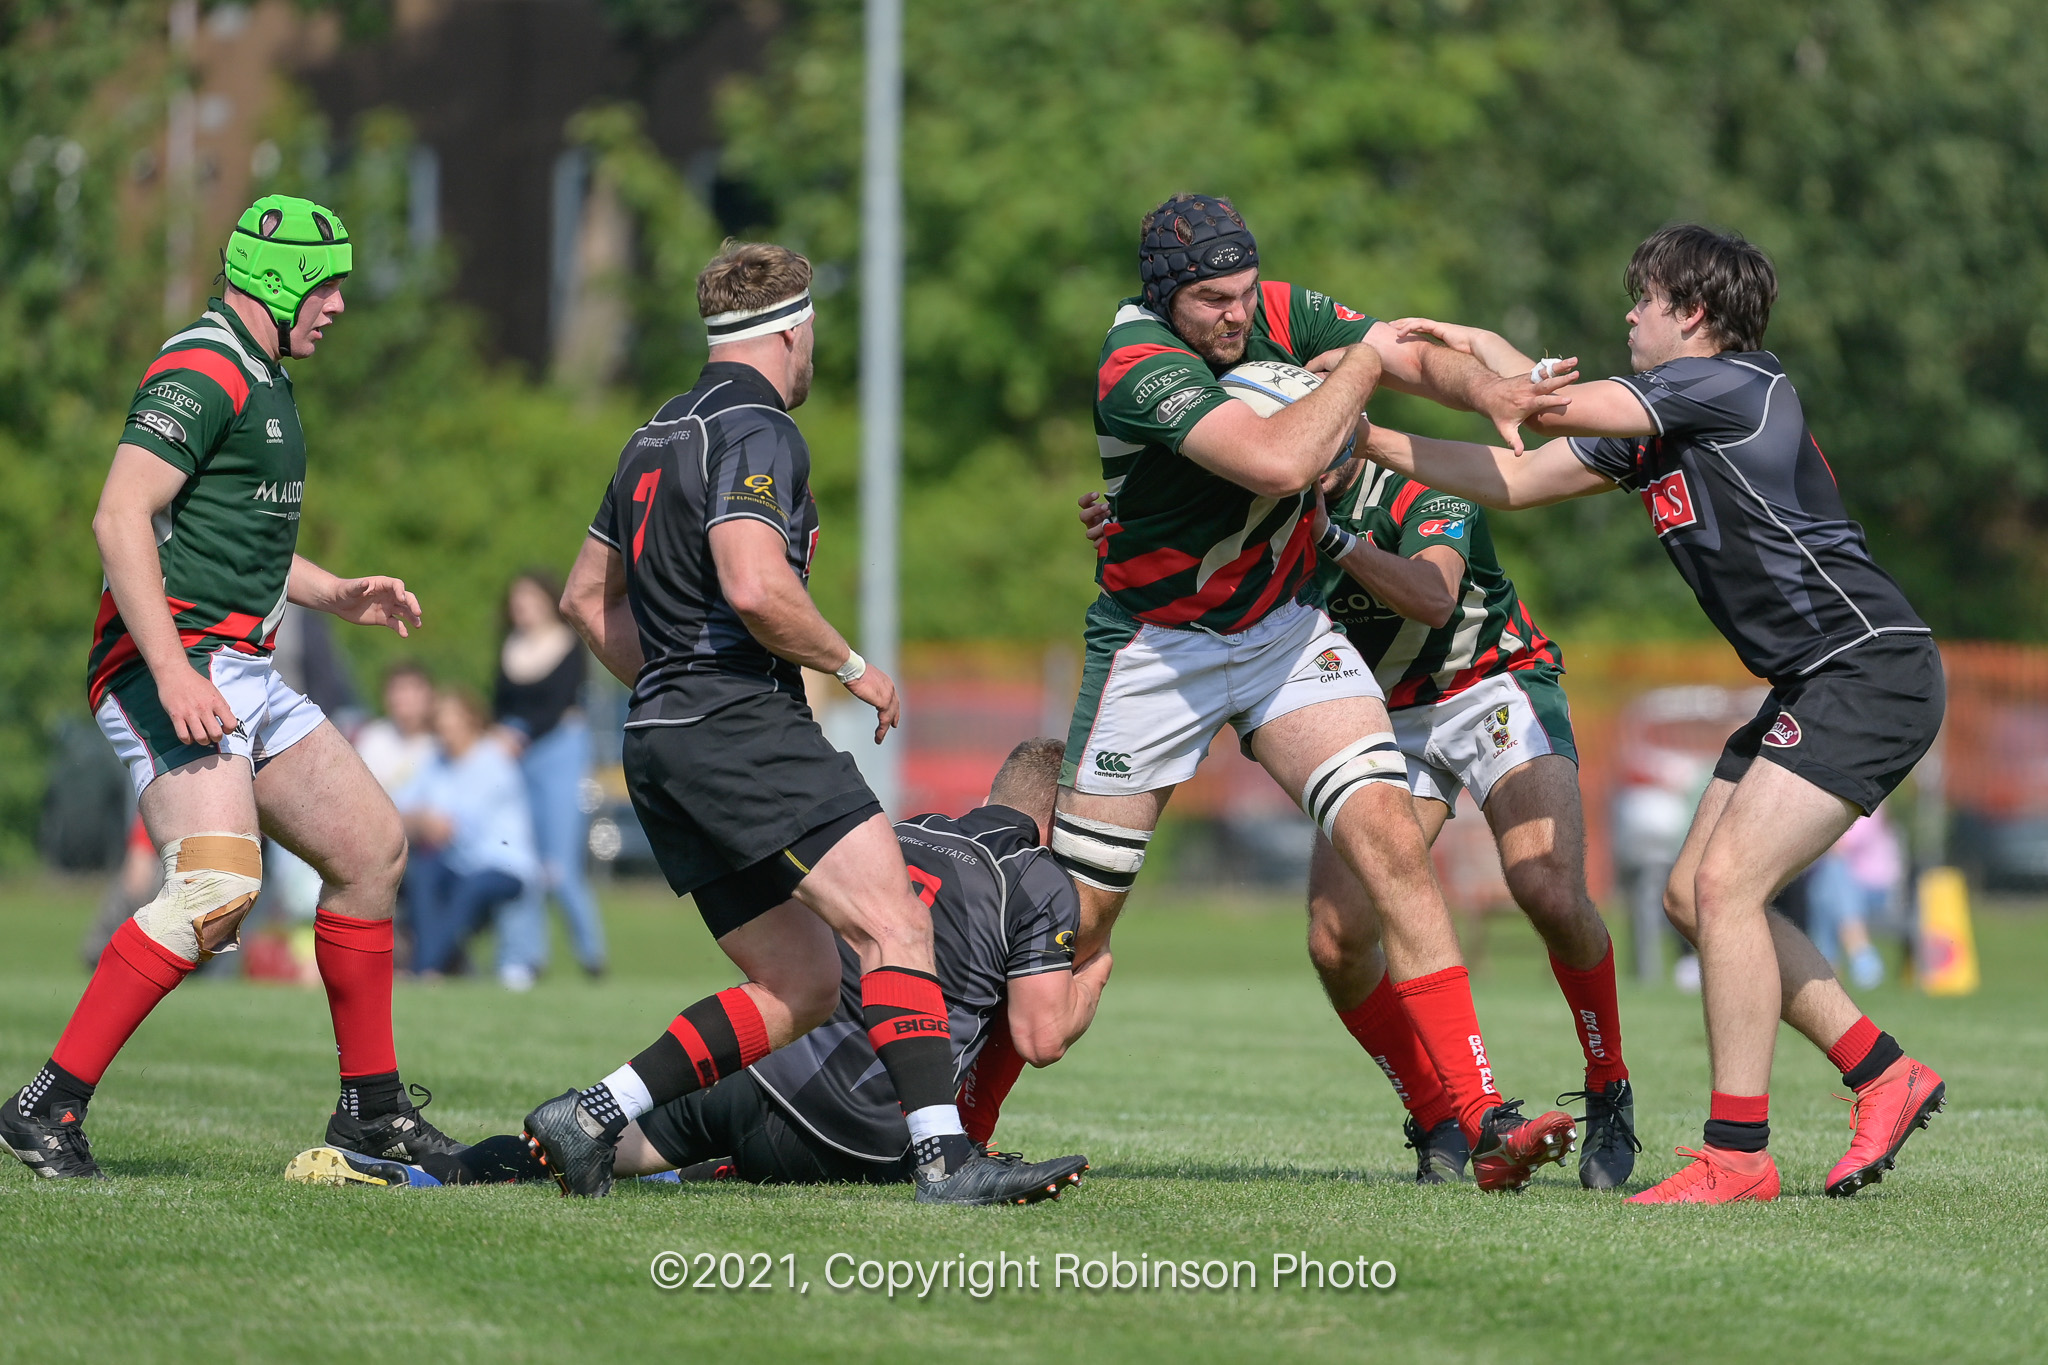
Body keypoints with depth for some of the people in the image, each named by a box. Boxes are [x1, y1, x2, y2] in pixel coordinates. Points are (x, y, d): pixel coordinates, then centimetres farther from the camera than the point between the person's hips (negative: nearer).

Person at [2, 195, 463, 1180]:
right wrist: (173, 672, -30)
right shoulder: (201, 373, -13)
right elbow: (119, 519, -23)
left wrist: (335, 594, 21)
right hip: (172, 665, -11)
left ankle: (371, 1107, 20)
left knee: (373, 848, 12)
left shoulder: (263, 380, 20)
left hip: (244, 679, 11)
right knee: (218, 887, -25)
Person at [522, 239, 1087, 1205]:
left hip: (663, 744, 10)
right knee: (895, 921, -18)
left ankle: (589, 1119, 3)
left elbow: (587, 597, 29)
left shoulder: (658, 436, 21)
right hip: (742, 726, -10)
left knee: (802, 990, 9)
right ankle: (943, 1155, -32)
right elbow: (755, 588, -23)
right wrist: (854, 667, -9)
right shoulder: (755, 431, -8)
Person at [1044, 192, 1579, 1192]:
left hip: (1286, 631, 4)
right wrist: (1361, 361, -22)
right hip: (1157, 646, -4)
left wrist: (1491, 389, -25)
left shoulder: (1285, 317, -6)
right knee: (1075, 917, -1)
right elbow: (1280, 461, -37)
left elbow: (1423, 359, -2)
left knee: (1391, 841, -14)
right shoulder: (1138, 368, -25)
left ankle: (1481, 1117, -17)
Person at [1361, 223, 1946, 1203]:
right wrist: (1368, 441, 13)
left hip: (1871, 671, -10)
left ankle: (1737, 1152, -13)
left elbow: (1555, 407, -15)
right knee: (1695, 897, 9)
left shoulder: (1733, 384, -13)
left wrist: (1476, 343, 3)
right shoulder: (1654, 425, 15)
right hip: (1813, 684, 10)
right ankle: (1884, 1075, 15)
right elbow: (1518, 479, 17)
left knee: (1724, 884, -17)